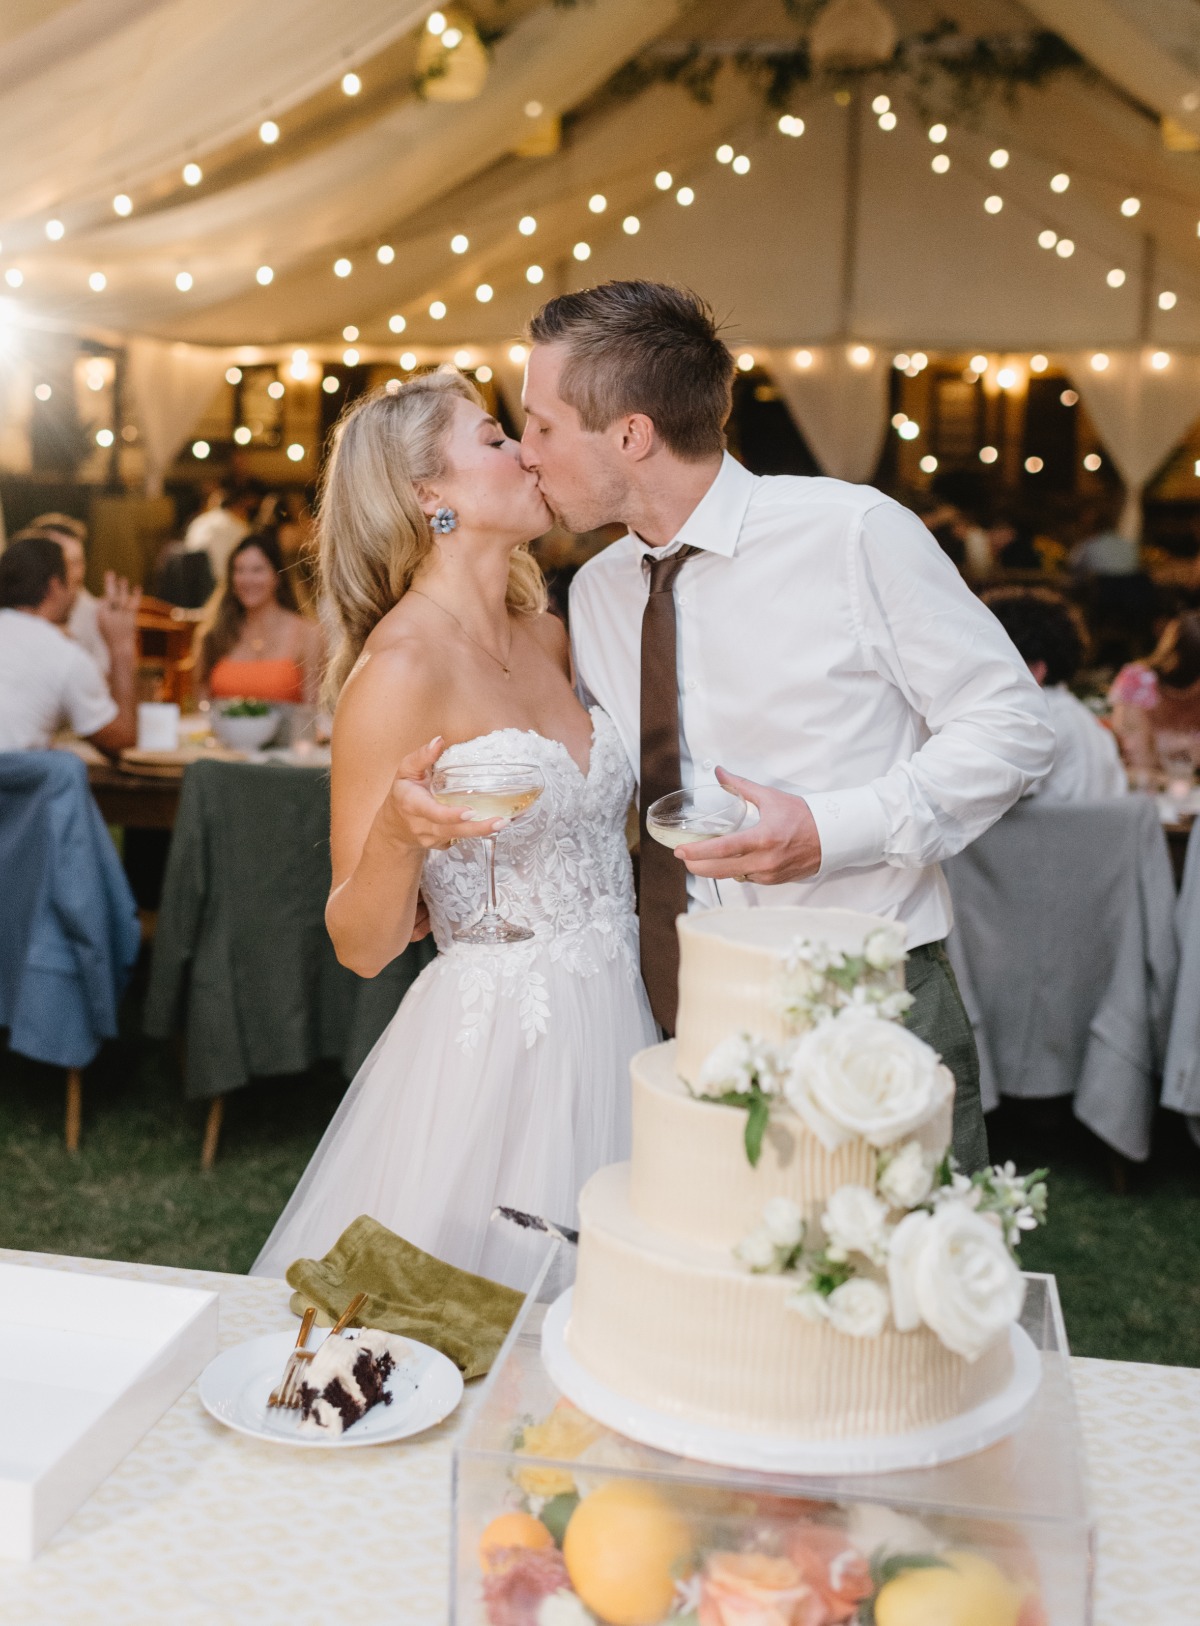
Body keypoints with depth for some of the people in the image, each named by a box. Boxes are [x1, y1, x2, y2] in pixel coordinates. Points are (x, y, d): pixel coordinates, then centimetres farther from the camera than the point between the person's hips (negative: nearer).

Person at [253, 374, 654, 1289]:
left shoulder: (548, 637, 7)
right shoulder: (399, 668, -15)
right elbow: (362, 946, -12)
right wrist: (397, 833, -30)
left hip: (614, 1029, 7)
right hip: (494, 1049, -7)